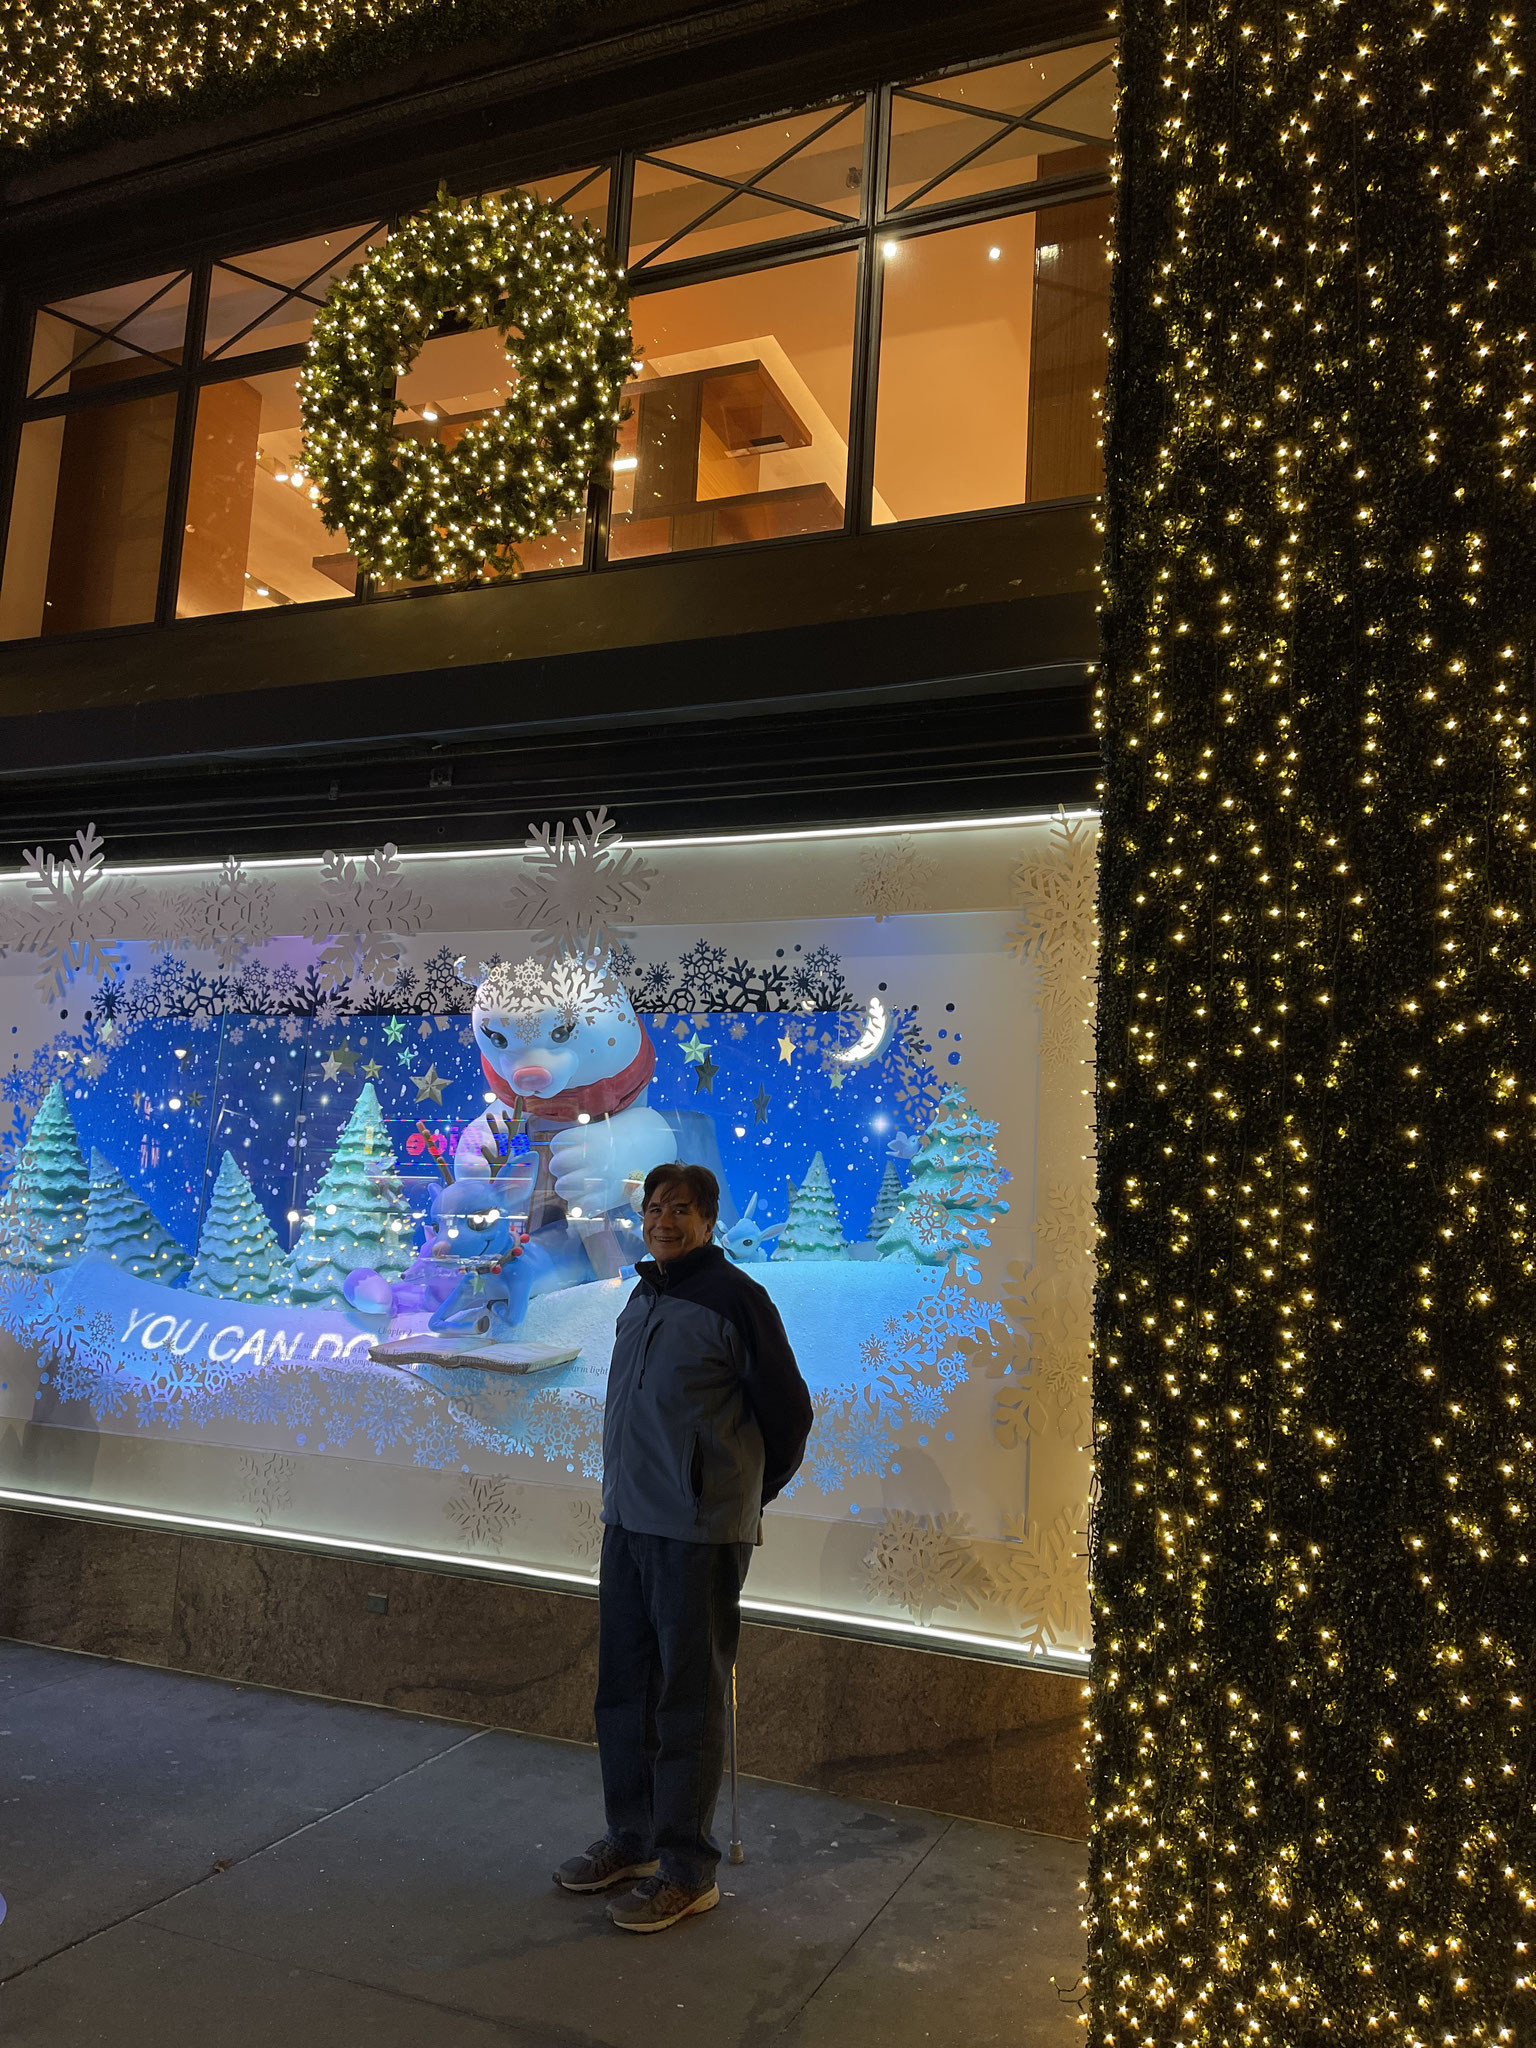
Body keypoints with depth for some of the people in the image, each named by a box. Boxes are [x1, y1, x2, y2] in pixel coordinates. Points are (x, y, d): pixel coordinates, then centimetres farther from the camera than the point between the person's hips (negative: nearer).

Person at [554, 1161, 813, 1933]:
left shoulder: (734, 1297, -13)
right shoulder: (641, 1297, 10)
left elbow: (788, 1408, -6)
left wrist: (751, 1492, 5)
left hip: (700, 1532, -7)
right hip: (628, 1521, 7)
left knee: (689, 1699, 3)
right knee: (623, 1688, 16)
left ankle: (687, 1868, 18)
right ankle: (633, 1839, 33)